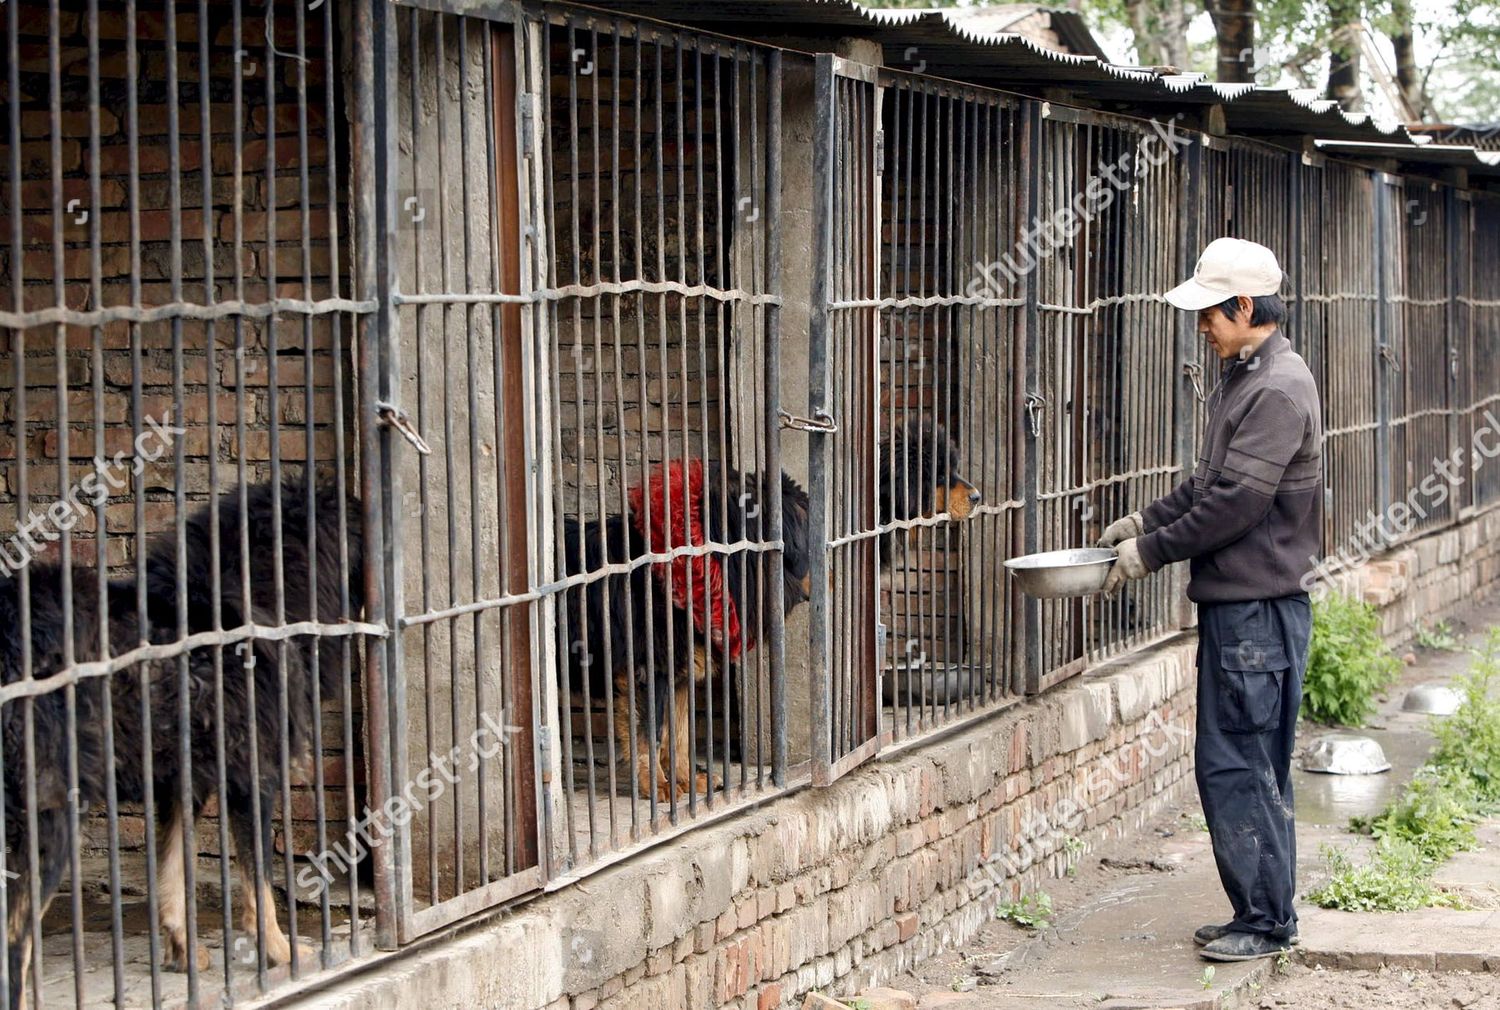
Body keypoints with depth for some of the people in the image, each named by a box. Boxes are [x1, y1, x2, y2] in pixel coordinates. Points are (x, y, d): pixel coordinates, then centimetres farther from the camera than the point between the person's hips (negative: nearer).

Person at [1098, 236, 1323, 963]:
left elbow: (1239, 500, -20)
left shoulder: (1279, 390, -16)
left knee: (1237, 767, -6)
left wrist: (1154, 551, -12)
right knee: (1250, 768, 13)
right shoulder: (1241, 379, 15)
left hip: (1258, 608, -10)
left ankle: (1266, 920, 2)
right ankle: (1263, 915, 20)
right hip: (1235, 602, 10)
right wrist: (1146, 520, 13)